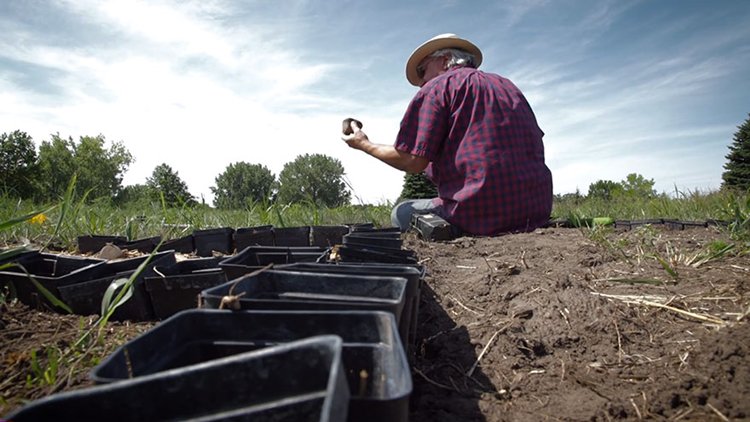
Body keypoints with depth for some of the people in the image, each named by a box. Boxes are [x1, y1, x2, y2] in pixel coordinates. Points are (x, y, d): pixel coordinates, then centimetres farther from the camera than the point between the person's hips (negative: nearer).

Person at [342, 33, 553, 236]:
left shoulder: (438, 86, 0)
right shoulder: (507, 86, 21)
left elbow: (413, 161, -7)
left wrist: (364, 144, 9)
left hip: (482, 212, -7)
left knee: (402, 213, 14)